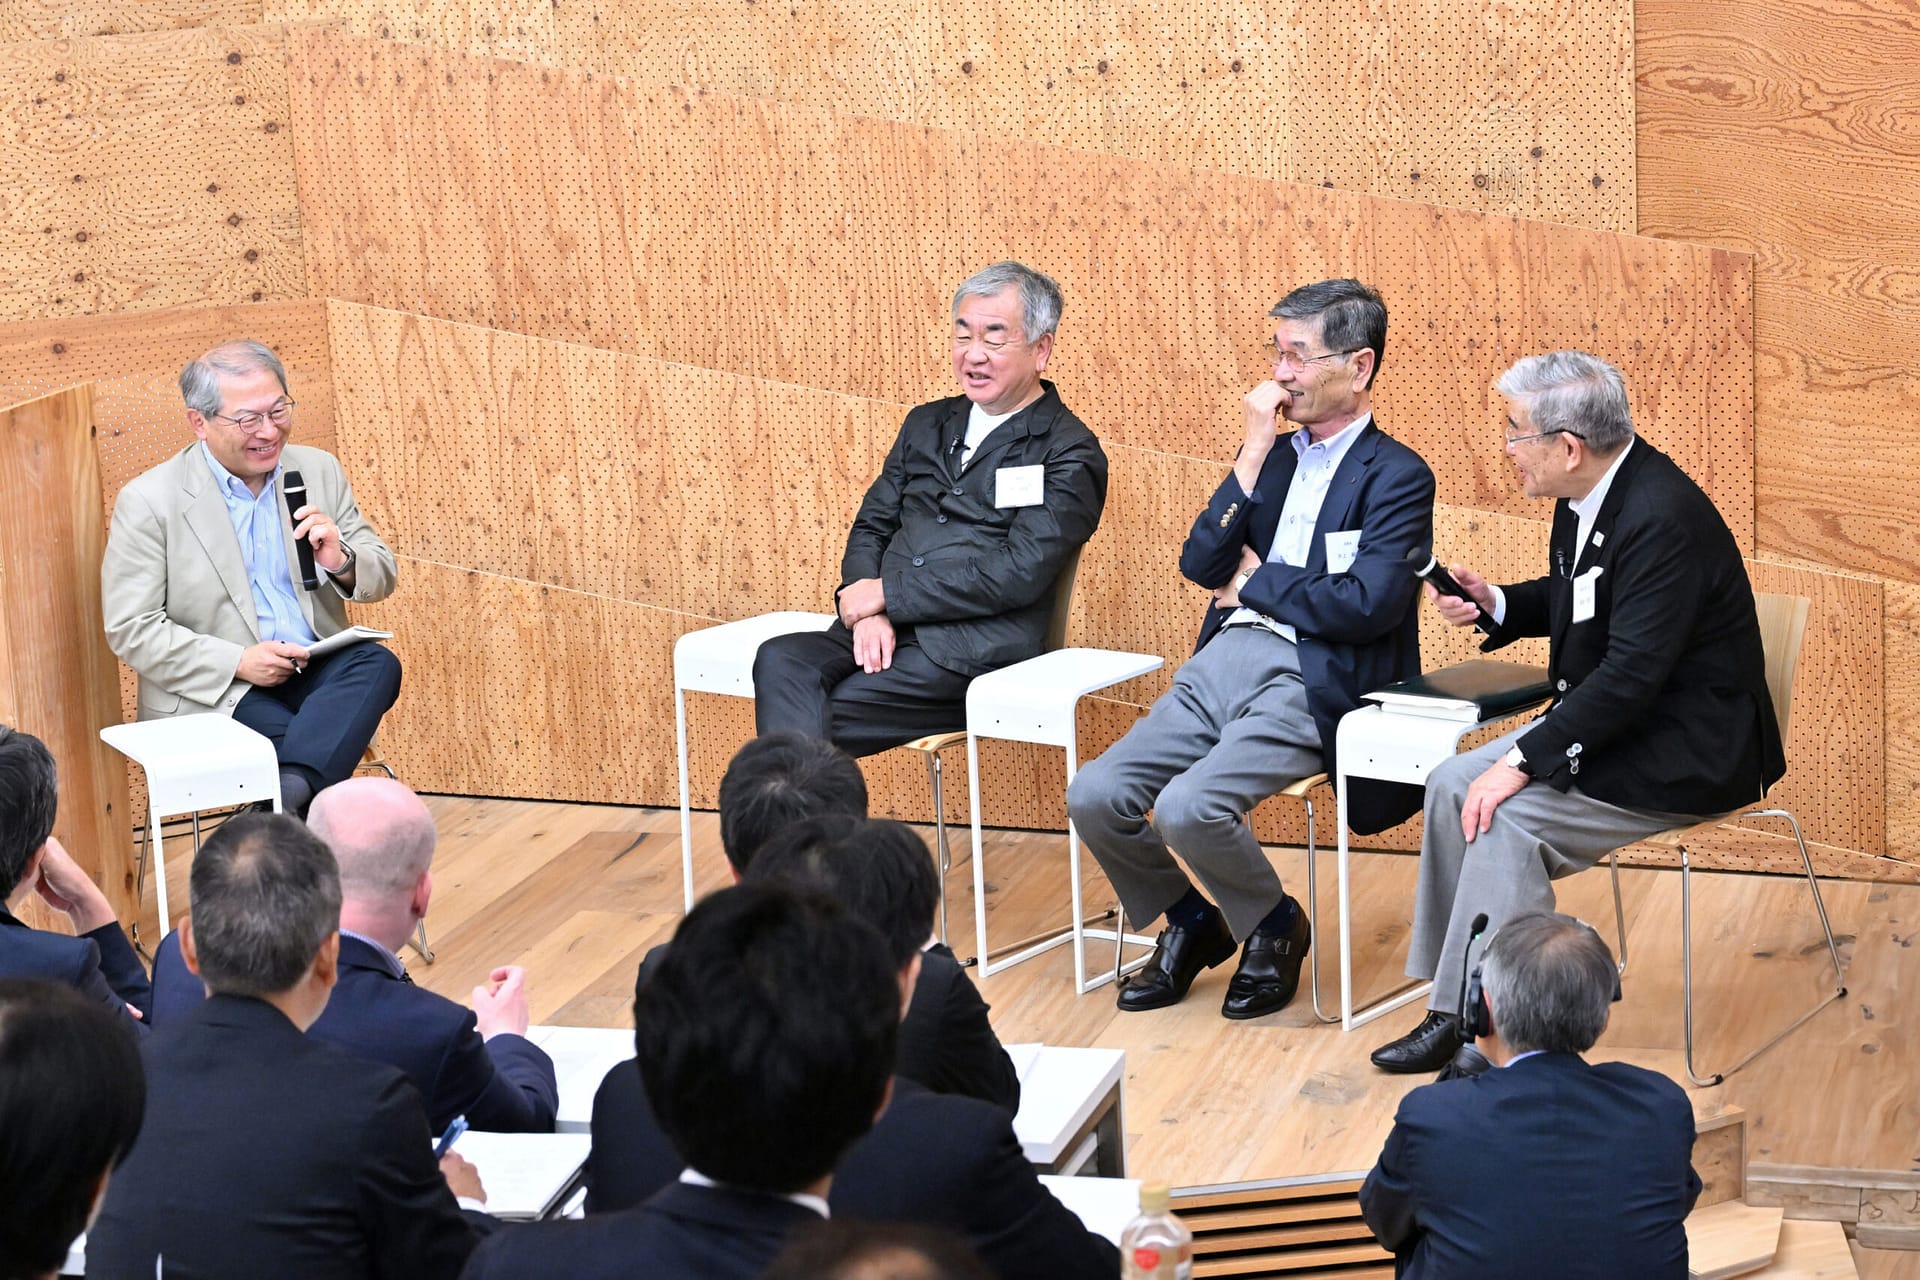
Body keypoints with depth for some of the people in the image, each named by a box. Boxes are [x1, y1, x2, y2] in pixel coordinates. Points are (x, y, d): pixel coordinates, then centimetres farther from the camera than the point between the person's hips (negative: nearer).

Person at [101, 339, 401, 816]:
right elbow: (130, 630, -7)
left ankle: (289, 792, -41)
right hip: (211, 695, -4)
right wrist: (239, 662, -18)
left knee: (378, 665, -29)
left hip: (318, 672, 4)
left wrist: (342, 561, -10)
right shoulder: (148, 501, -4)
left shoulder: (318, 470, 10)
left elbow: (381, 578, 15)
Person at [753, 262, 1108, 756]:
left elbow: (1019, 573, -12)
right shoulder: (927, 425, 22)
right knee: (780, 662, -26)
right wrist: (869, 609, -5)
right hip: (882, 632, 6)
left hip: (971, 651, -6)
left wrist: (886, 592, -11)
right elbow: (871, 526, 19)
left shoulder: (1068, 454, 0)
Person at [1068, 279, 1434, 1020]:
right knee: (1094, 797, -12)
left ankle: (1275, 928, 3)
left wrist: (1254, 584, -3)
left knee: (1187, 808, -28)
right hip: (1222, 662, 7)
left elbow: (1367, 605, -16)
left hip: (1309, 682, -7)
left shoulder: (1397, 477, -2)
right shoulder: (1272, 455, 18)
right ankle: (1189, 924, 14)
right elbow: (1201, 565, 6)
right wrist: (1256, 451, -1)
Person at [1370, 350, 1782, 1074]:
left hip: (1688, 750, -10)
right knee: (1452, 785, -2)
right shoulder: (1589, 495, 3)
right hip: (1614, 718, 10)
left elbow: (1631, 676, -29)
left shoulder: (1662, 519, -26)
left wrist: (1522, 761, -28)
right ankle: (1450, 997, 1)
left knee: (1511, 817, -23)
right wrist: (1496, 604, 2)